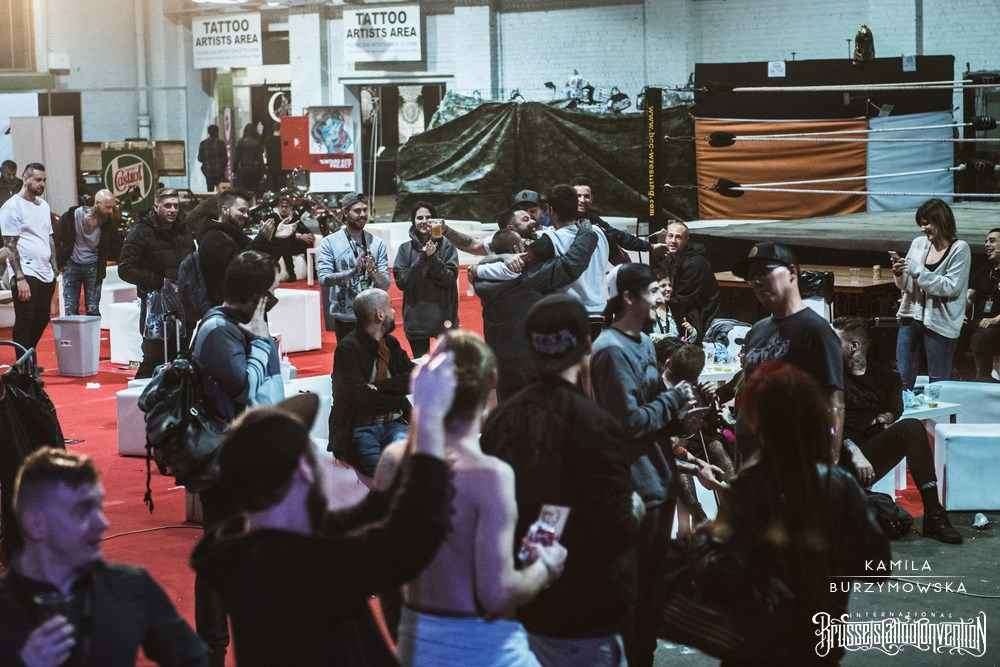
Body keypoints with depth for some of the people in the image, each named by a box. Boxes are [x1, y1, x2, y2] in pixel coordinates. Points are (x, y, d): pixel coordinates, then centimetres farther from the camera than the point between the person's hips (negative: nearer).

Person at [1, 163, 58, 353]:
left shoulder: (44, 205, 16)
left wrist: (55, 270, 16)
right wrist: (20, 278, -17)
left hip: (46, 275, 7)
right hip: (26, 275, -7)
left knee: (41, 323, 11)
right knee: (24, 326, -4)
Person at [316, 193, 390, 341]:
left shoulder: (377, 243, 3)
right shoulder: (329, 243, -3)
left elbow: (385, 284, -1)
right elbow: (324, 280, -13)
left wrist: (373, 271, -22)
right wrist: (352, 271, -25)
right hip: (345, 319, -2)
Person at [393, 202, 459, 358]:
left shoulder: (446, 246, 1)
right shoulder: (405, 249, 5)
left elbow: (450, 279, -7)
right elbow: (401, 282, -5)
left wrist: (433, 257, -17)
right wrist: (422, 258, -12)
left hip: (443, 315, -1)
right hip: (416, 318, 1)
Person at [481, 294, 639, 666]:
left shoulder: (500, 419, -3)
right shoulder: (593, 425, -22)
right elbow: (618, 532, -22)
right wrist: (634, 511, -1)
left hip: (515, 606, 6)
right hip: (583, 620, -6)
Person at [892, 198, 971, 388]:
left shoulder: (959, 249, -8)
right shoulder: (918, 243, 7)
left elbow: (951, 287, -17)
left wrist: (918, 271, -17)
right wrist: (898, 273, -8)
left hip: (939, 323, -5)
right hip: (911, 316, 5)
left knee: (938, 385, 1)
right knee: (902, 380, 8)